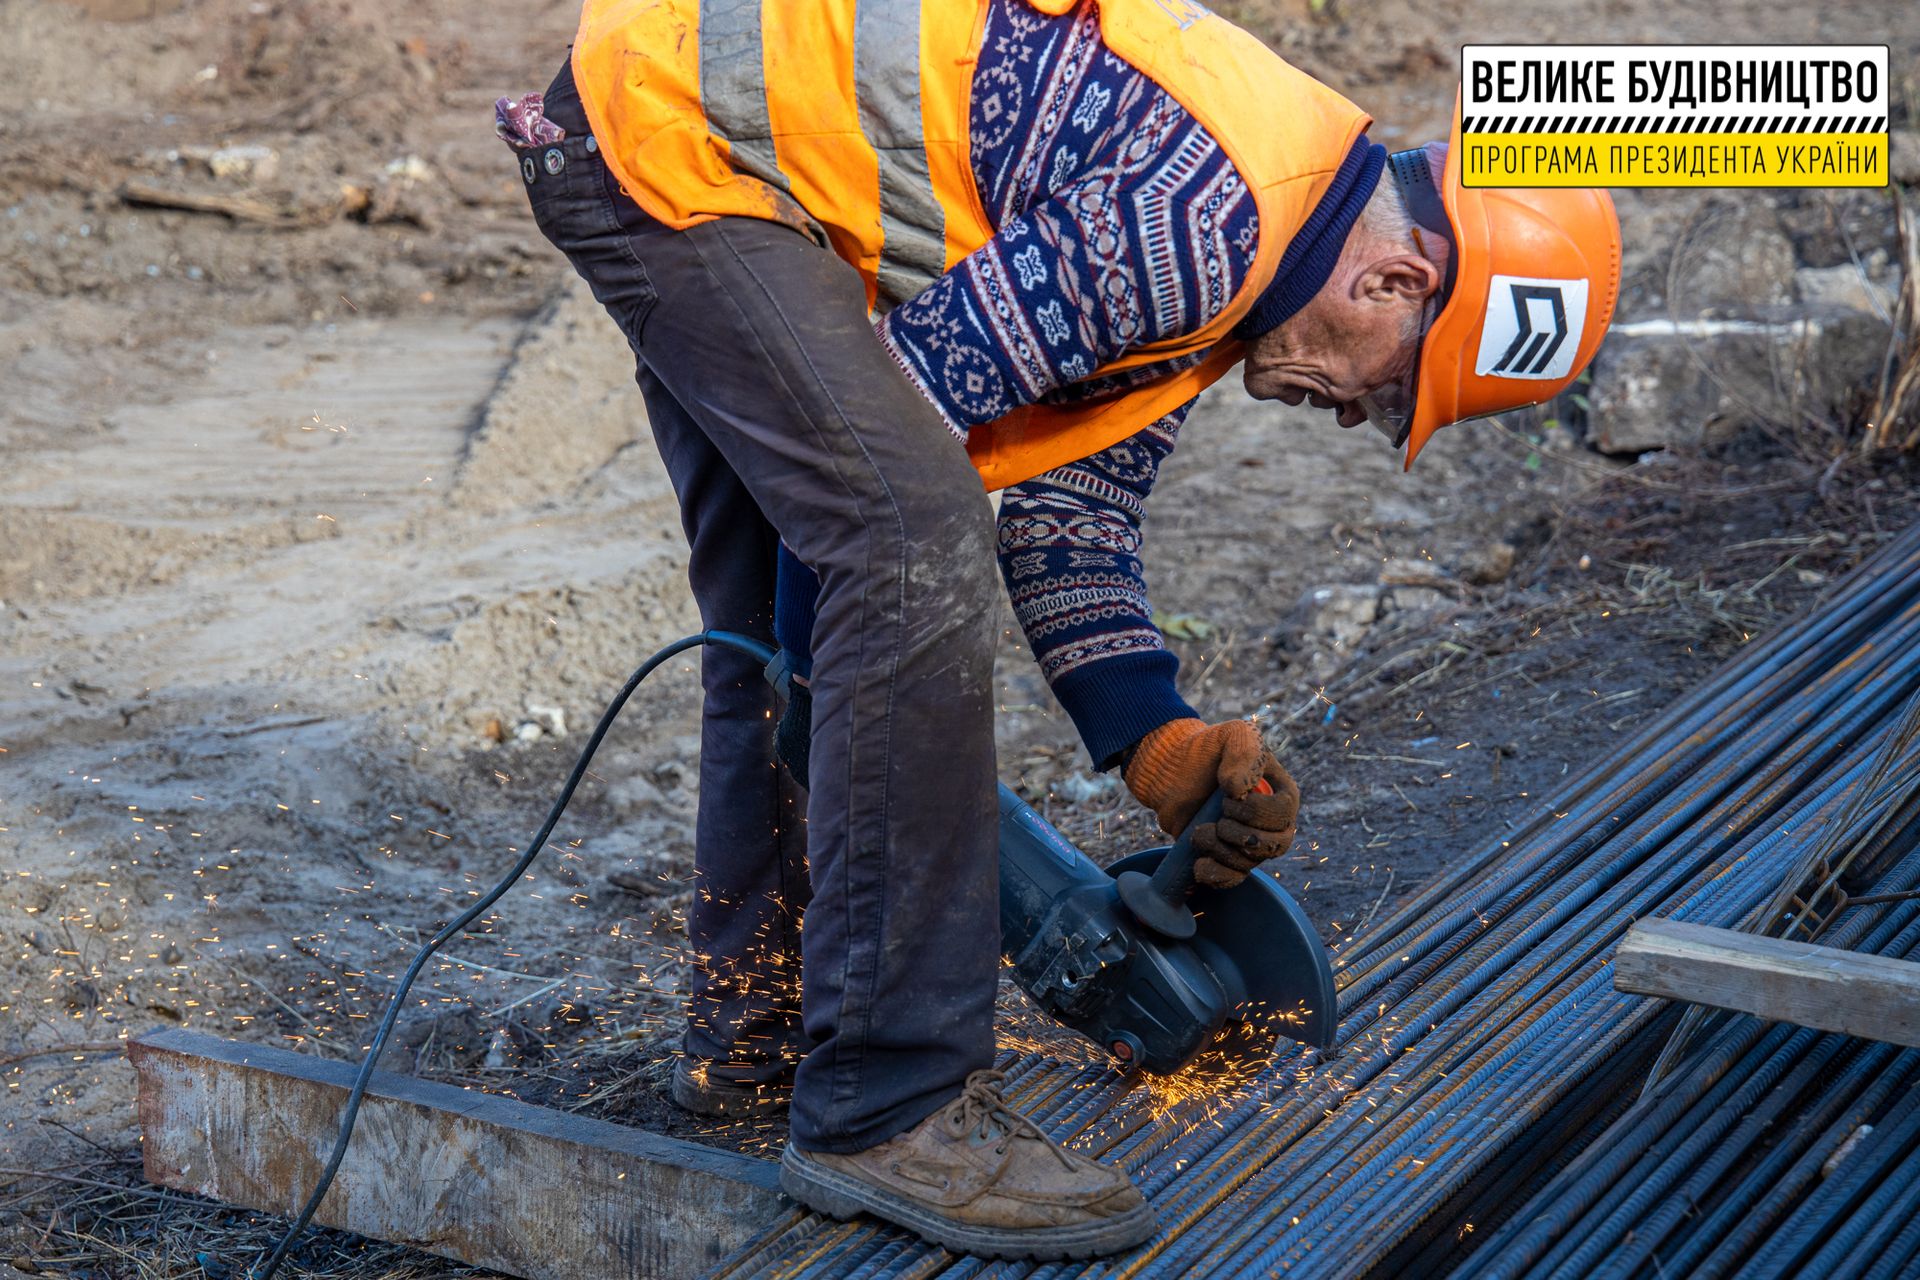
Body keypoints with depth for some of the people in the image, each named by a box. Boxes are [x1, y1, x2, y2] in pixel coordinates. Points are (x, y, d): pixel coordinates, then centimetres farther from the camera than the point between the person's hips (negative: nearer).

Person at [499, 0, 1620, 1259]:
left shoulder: (1224, 257, 8)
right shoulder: (1204, 217, -24)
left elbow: (1074, 505, 9)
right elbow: (896, 414, -20)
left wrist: (1160, 741, -1)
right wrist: (812, 670, -8)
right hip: (667, 132, -11)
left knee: (782, 605, 14)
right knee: (917, 552, -20)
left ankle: (757, 1026, 28)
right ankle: (885, 1108, -14)